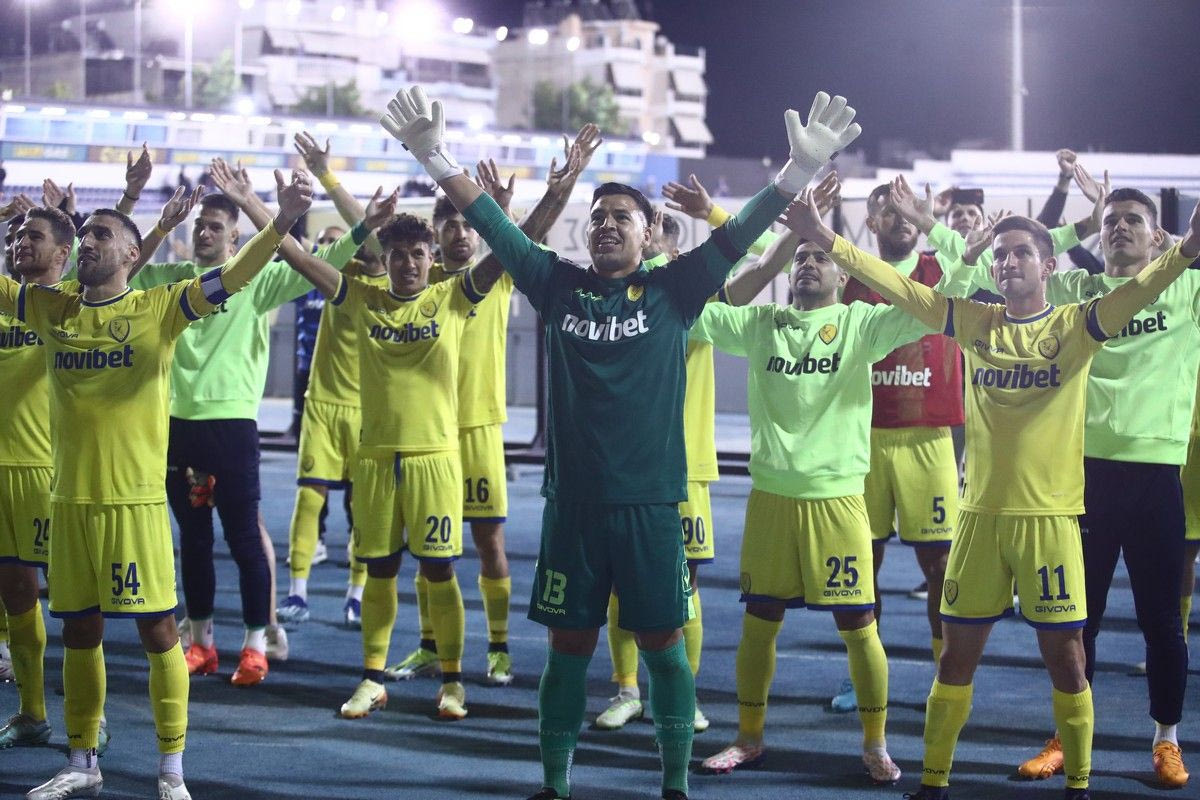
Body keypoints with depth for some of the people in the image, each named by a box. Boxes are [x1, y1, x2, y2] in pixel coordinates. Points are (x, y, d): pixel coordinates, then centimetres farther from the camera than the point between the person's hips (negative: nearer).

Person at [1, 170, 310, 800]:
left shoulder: (159, 307, -4)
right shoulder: (52, 310, 8)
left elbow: (231, 278, -15)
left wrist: (282, 223, -29)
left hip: (135, 498, -4)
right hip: (70, 499, 4)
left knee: (157, 628, -1)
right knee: (78, 630, 12)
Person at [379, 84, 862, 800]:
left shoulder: (672, 291, 1)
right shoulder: (559, 285, 6)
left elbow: (739, 235, -8)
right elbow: (495, 226, 3)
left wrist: (801, 169, -19)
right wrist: (437, 158, -6)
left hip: (650, 503, -1)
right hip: (572, 500, 2)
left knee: (663, 645, 6)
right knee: (569, 648, 9)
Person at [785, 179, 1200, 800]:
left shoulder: (1074, 326, -3)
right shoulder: (975, 323, 5)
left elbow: (1132, 295, -19)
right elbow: (898, 286, 1)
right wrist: (827, 241, -6)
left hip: (1051, 515, -3)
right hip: (981, 513, 3)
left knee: (1065, 656, 3)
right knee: (957, 654, 9)